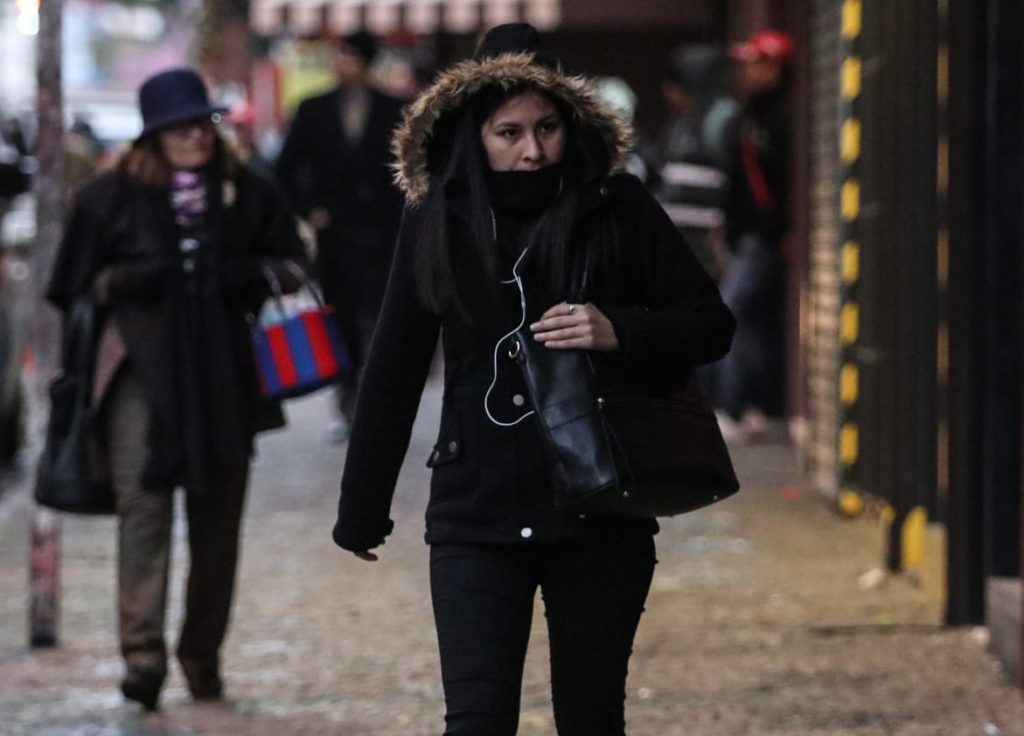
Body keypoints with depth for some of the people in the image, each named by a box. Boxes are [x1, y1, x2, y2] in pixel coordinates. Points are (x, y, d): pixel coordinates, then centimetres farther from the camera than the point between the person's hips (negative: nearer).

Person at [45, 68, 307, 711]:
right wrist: (124, 281, -9)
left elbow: (292, 265, 18)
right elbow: (78, 283, 10)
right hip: (141, 368, -2)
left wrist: (255, 276, -3)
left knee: (218, 515, 7)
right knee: (143, 504, -14)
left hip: (225, 371, 3)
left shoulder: (250, 193, 10)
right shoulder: (113, 197, 5)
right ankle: (143, 652, -19)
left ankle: (203, 654, 18)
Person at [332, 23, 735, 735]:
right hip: (477, 516, 0)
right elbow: (393, 374, 11)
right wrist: (362, 509, 15)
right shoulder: (439, 224, 3)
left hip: (600, 514, 0)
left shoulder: (618, 210, -2)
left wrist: (620, 333, -18)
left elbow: (712, 324, 1)